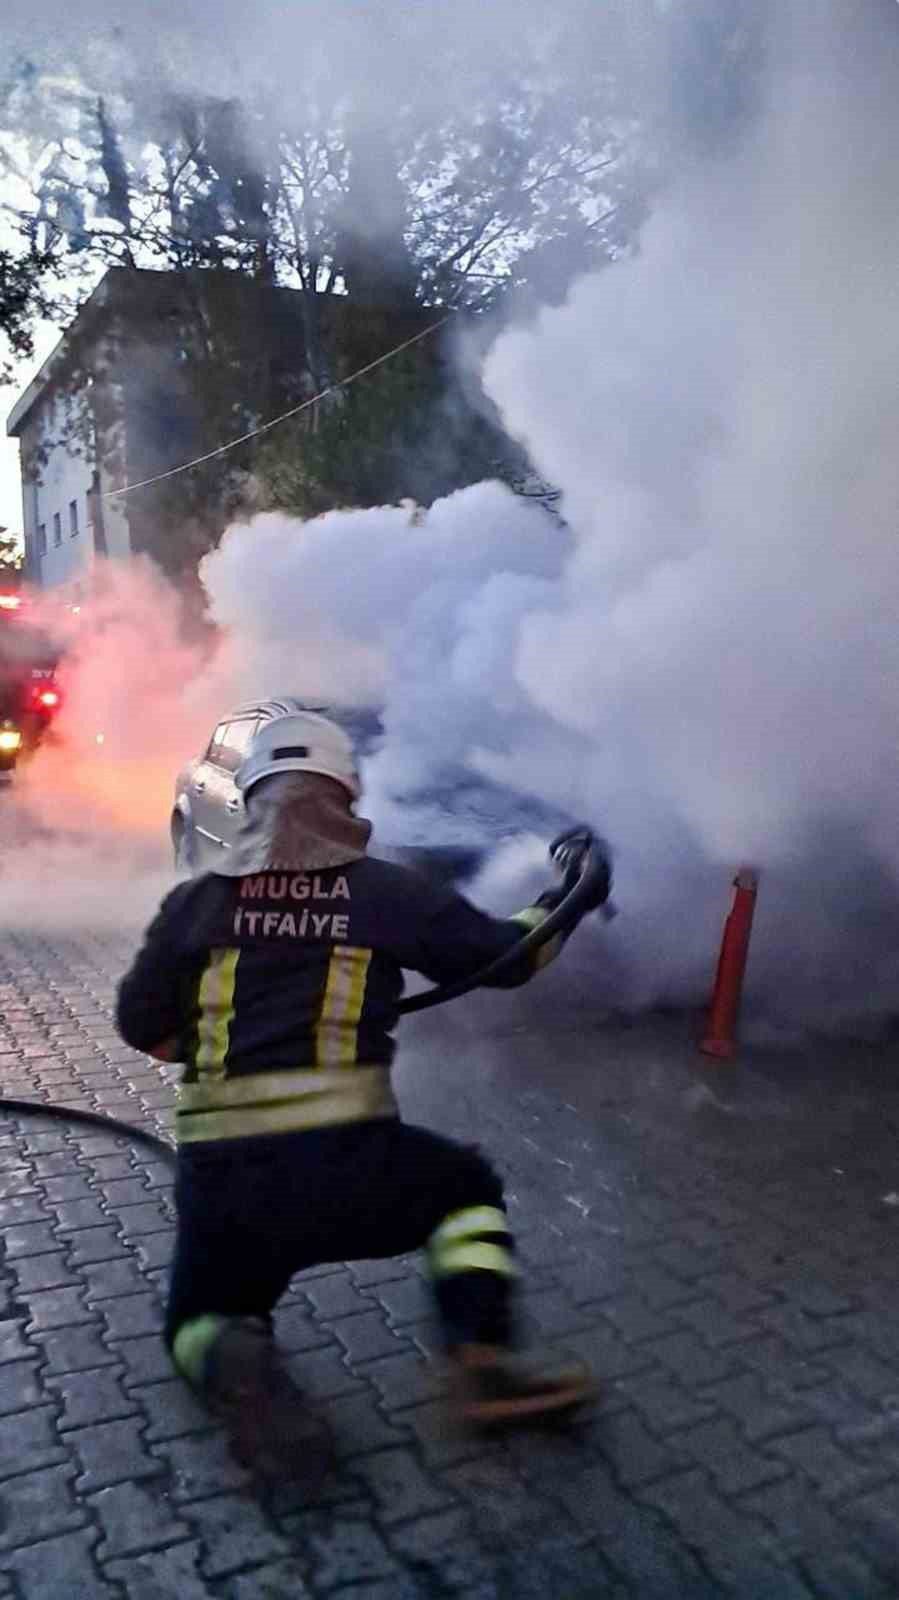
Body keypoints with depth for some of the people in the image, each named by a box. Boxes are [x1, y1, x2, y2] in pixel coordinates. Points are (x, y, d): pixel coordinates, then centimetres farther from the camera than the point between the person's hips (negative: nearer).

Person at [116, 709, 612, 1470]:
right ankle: (485, 1357, 9)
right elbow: (505, 953, 11)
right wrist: (570, 895, 29)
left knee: (200, 1318, 29)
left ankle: (232, 1360, -6)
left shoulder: (195, 900, 4)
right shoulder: (388, 891, 1)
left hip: (218, 1182, 2)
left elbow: (141, 1024, 11)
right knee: (467, 1186, 29)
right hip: (346, 1163, -1)